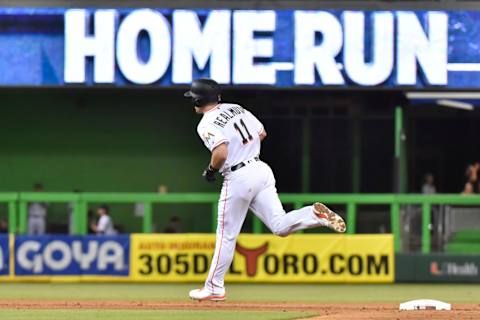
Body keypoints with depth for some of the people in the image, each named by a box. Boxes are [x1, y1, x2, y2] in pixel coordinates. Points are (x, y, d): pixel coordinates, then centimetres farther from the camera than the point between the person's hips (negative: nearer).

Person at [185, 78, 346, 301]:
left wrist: (211, 170, -7)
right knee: (280, 226, 2)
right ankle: (316, 214, -21)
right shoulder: (236, 108, 13)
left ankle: (214, 288, 13)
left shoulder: (206, 125, -11)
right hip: (261, 170, 7)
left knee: (226, 235, 5)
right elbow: (262, 133, 19)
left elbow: (221, 152, -25)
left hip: (238, 178, -7)